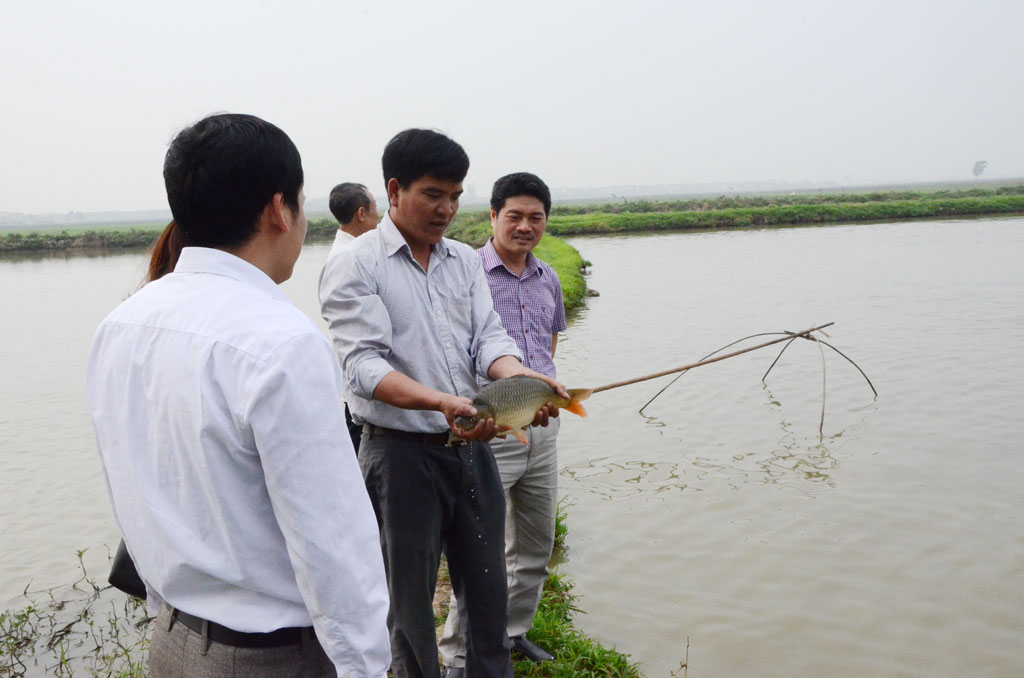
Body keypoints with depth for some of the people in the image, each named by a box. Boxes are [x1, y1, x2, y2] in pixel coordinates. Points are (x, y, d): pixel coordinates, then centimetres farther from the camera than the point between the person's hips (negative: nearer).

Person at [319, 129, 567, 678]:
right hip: (400, 453, -5)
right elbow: (364, 366, -20)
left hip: (471, 446, 6)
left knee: (487, 586, 18)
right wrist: (442, 402, -36)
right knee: (410, 597, 12)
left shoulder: (465, 260, 9)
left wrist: (522, 379, -21)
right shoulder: (355, 267, -9)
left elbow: (488, 338, 2)